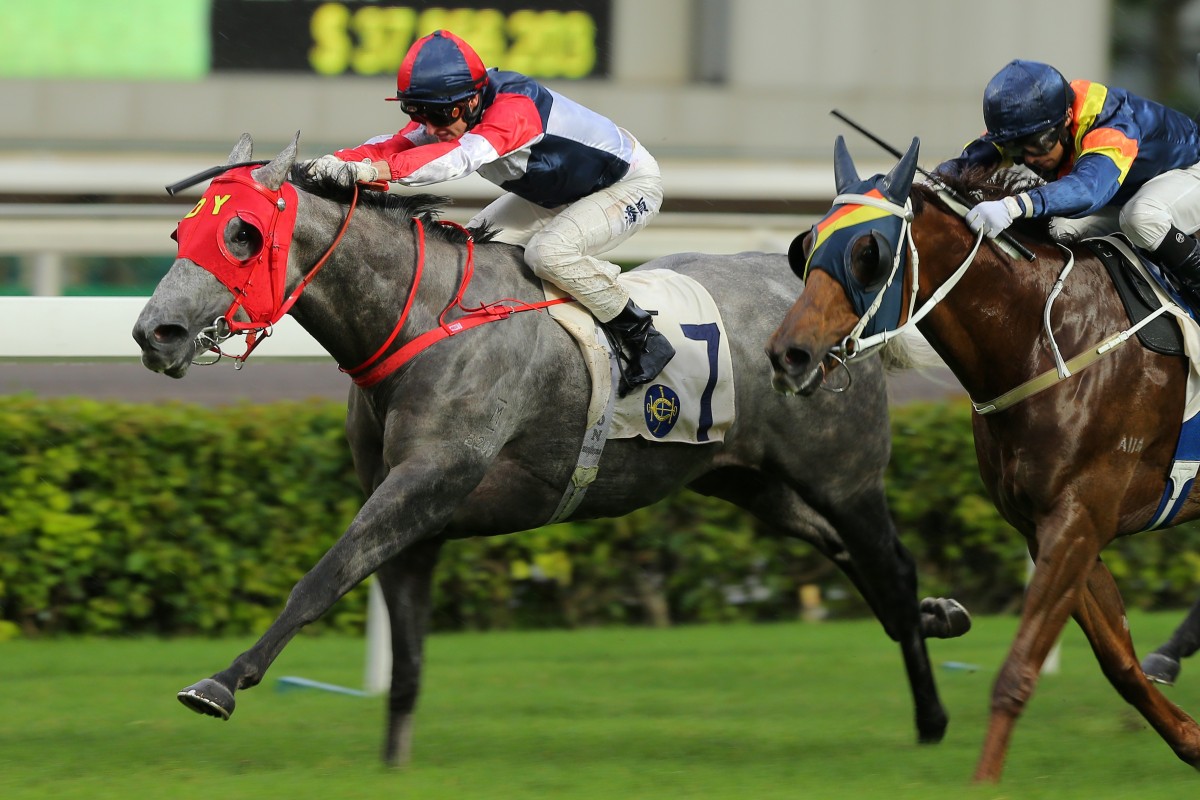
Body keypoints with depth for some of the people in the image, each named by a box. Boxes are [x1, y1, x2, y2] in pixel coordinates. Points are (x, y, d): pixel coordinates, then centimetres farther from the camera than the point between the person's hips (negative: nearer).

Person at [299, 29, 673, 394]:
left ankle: (642, 337, -13)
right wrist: (336, 162, -45)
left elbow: (461, 156, -55)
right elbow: (397, 145, -25)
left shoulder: (515, 108, -40)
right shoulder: (450, 112, -15)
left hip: (630, 184, -9)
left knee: (548, 250, -31)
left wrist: (376, 169, -67)